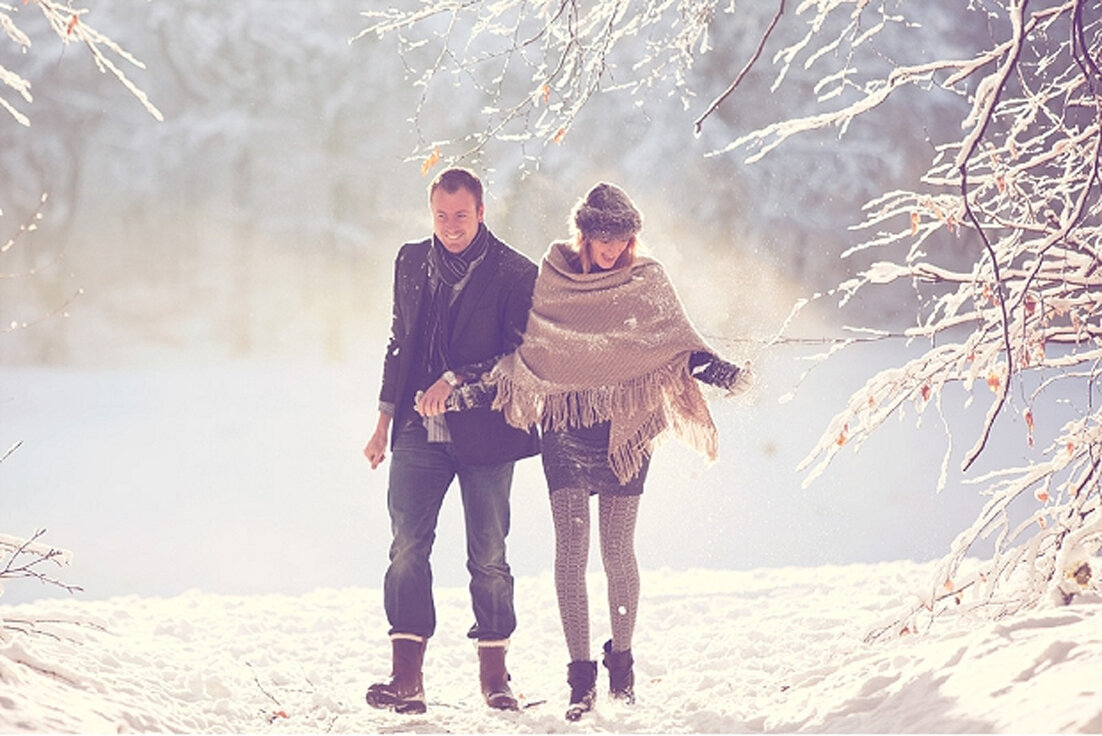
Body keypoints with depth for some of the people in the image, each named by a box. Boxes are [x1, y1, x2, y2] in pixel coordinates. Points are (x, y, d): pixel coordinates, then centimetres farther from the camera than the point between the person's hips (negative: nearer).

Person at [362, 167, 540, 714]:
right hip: (419, 432, 3)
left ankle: (494, 673, 14)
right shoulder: (412, 262, 12)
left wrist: (456, 381, -16)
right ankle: (406, 678, -6)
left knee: (488, 557, 2)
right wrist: (386, 420, 16)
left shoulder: (514, 274, -3)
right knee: (407, 547, -6)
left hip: (484, 432, -3)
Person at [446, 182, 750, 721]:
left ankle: (621, 665, 20)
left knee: (617, 552, 2)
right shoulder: (551, 280, 4)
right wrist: (476, 392, -2)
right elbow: (524, 354, 8)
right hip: (565, 429, 0)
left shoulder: (646, 282, 4)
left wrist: (718, 370, -18)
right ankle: (580, 678, -1)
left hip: (624, 432, 0)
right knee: (570, 552, -5)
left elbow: (676, 345, 0)